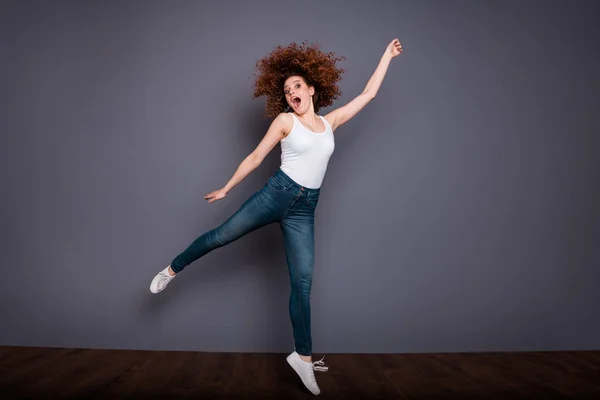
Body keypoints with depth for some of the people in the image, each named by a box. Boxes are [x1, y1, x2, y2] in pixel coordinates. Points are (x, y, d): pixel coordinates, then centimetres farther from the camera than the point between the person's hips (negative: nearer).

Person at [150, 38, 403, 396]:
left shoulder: (330, 122, 12)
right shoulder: (285, 120, 2)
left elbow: (369, 93, 18)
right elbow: (256, 158, 5)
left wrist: (387, 56, 23)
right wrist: (226, 189, 8)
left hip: (305, 209, 2)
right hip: (277, 193, -2)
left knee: (303, 282, 0)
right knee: (221, 236, 3)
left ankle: (303, 356, 7)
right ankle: (172, 270, 31)